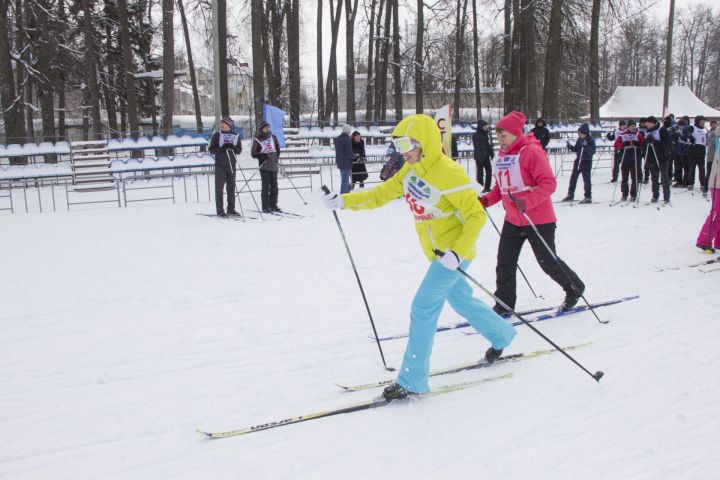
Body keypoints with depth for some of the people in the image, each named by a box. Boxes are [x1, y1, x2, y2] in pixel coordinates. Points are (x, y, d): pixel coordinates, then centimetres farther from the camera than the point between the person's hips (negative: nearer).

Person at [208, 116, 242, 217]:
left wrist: (233, 147, -14)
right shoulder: (217, 135, 1)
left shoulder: (235, 136, 7)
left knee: (231, 188, 6)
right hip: (220, 165, -3)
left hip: (232, 165, 3)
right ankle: (220, 210, 1)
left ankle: (231, 209, 13)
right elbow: (211, 149, -1)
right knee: (219, 188, -2)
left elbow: (239, 151, 6)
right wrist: (221, 148, -18)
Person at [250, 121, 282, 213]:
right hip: (264, 166, -5)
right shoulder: (257, 140, -1)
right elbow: (253, 153, -1)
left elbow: (278, 149, 24)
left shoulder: (273, 137, 12)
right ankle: (265, 207, -3)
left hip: (274, 166, 5)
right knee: (266, 186, -7)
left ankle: (273, 205, 15)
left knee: (274, 186, 7)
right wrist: (262, 156, -15)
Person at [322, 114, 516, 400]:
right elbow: (380, 194, 5)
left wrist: (457, 253, -31)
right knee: (461, 300, 24)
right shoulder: (410, 171, 1)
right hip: (437, 253, 9)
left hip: (453, 254, -9)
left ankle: (412, 381, -2)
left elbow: (477, 216, -22)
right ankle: (502, 336, 48)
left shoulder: (449, 173, -24)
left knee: (423, 310, -11)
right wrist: (344, 201, -7)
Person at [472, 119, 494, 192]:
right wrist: (479, 156, -23)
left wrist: (491, 153, 11)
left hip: (486, 156, 7)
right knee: (480, 172, -2)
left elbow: (489, 144, 17)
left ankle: (487, 187, 15)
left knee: (489, 171, 7)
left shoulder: (486, 134, 12)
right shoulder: (476, 135, -10)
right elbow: (476, 147, -16)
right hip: (479, 157, -7)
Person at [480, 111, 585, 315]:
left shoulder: (532, 152, -15)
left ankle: (574, 289, 30)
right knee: (505, 262, 3)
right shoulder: (499, 157, 8)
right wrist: (487, 199, 0)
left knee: (547, 261, 5)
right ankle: (504, 303, 14)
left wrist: (527, 202, -33)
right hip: (512, 220, 7)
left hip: (538, 219, -7)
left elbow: (549, 183, -21)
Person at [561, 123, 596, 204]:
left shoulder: (591, 140, -13)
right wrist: (570, 146, -7)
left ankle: (588, 197, 7)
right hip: (578, 160, 6)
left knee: (586, 179, -2)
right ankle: (570, 195, 21)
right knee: (573, 177, 10)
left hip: (587, 161, -6)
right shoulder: (579, 139, 3)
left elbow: (593, 151, -18)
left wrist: (586, 147, -32)